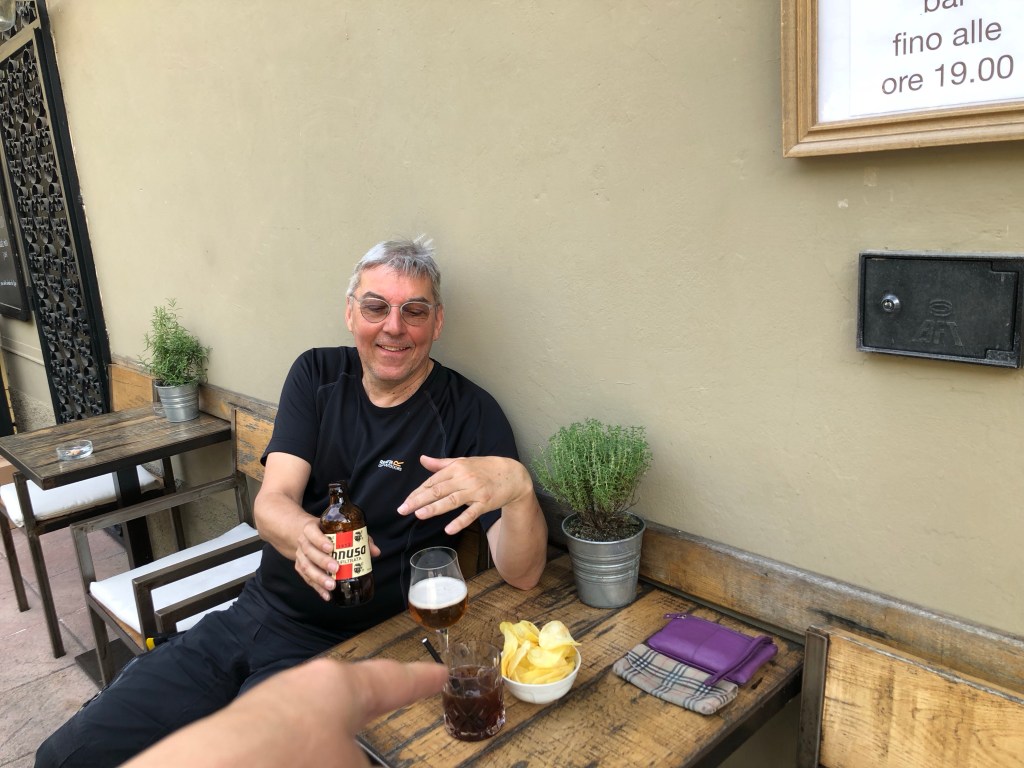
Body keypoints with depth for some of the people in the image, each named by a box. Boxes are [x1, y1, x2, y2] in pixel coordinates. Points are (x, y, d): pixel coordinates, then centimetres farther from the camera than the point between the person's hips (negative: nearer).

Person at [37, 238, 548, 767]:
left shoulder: (468, 413, -12)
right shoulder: (316, 375, 2)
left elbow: (522, 575, -18)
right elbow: (271, 501, -7)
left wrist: (518, 487, -41)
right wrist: (304, 534, -32)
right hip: (252, 616, 5)